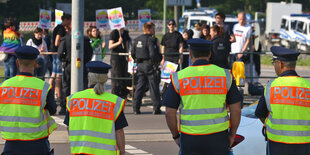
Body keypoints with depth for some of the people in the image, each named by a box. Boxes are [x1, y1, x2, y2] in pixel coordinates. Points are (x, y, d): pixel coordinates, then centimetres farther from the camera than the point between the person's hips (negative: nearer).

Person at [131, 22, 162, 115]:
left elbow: (133, 53, 11)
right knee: (154, 87, 1)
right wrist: (158, 61, -7)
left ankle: (136, 108, 8)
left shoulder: (137, 40, 9)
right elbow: (153, 54, -23)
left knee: (140, 86, 11)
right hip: (150, 65, -7)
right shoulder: (151, 40, -15)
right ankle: (156, 108, 5)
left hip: (140, 65, 7)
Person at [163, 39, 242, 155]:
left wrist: (176, 136, 11)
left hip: (189, 139, 0)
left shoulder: (179, 78, -4)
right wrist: (232, 135, 12)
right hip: (218, 137, 1)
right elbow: (236, 110, -1)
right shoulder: (225, 75, -1)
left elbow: (169, 113, -3)